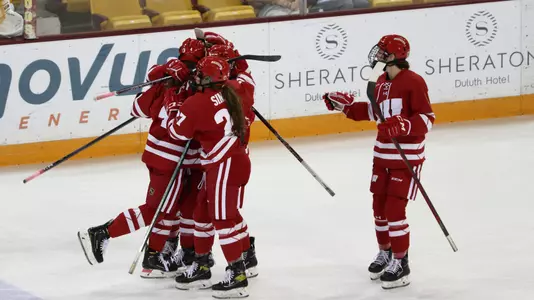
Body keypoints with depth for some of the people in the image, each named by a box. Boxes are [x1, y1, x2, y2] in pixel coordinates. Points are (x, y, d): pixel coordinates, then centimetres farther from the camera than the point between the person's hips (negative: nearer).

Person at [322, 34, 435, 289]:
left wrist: (404, 125, -34)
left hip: (407, 156, -8)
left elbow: (427, 119, -19)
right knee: (379, 206, 15)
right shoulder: (381, 83, 9)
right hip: (383, 154, 8)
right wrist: (345, 105, 15)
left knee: (394, 209, -9)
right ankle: (385, 253, 33)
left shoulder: (413, 82, -17)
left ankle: (400, 264, 1)